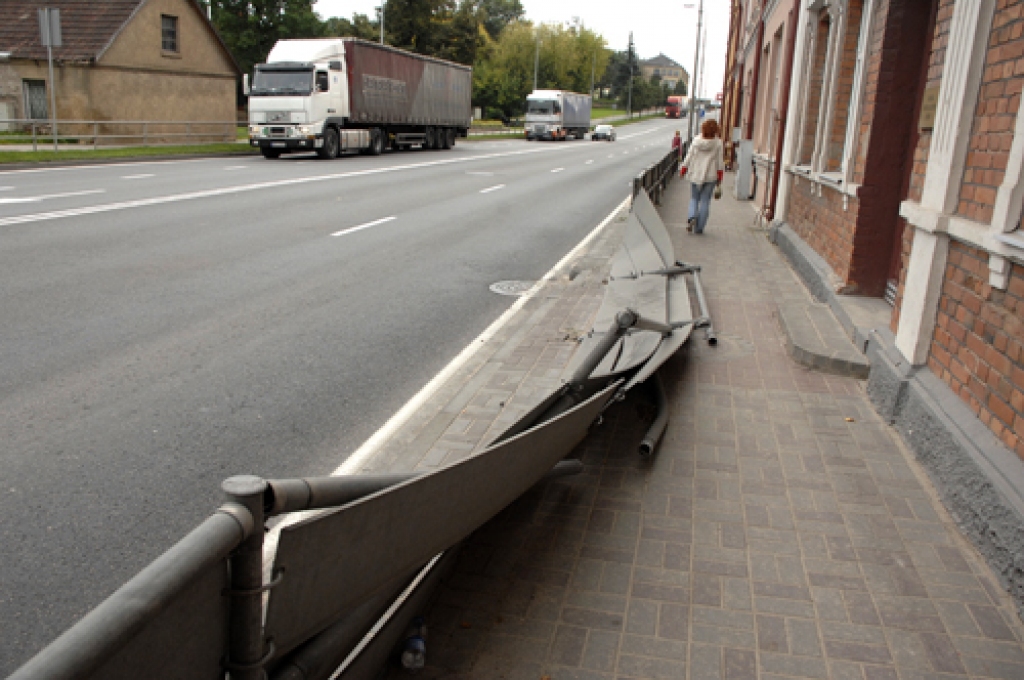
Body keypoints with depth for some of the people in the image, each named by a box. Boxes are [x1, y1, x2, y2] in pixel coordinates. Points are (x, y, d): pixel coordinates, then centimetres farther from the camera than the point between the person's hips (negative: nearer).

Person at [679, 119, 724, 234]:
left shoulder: (696, 141, -3)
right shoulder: (718, 143, -6)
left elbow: (689, 158, 0)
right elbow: (719, 162, -2)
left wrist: (683, 170, 12)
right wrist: (719, 177, 6)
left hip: (695, 175, 1)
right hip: (710, 176, -1)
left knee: (694, 198, 16)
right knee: (705, 201, 5)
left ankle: (692, 217, -11)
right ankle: (699, 228, 5)